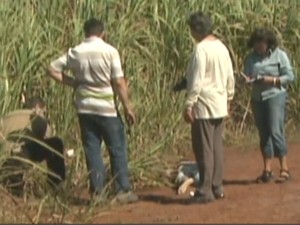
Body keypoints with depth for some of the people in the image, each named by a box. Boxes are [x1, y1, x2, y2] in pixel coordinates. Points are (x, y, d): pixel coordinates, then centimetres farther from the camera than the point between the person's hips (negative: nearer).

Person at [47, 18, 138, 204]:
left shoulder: (75, 52, 1)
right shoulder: (109, 51, -9)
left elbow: (53, 69, 3)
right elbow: (119, 83, -11)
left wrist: (74, 83, 6)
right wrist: (128, 107, -5)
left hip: (85, 107, 4)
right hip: (106, 107, -3)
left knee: (92, 150, 8)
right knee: (118, 149, 6)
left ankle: (97, 192, 9)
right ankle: (123, 190, 7)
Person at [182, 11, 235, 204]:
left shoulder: (201, 49, -16)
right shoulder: (222, 47, 8)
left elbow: (197, 81, -20)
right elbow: (230, 78, 12)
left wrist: (188, 105, -16)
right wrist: (228, 98, 22)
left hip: (204, 107, -8)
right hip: (220, 106, 8)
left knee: (204, 149, -4)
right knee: (217, 147, 12)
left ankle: (205, 191, -2)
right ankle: (217, 187, 17)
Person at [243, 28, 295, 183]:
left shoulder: (279, 55, -3)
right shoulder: (251, 57, 8)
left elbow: (290, 76, -4)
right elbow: (246, 75, 7)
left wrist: (271, 80, -16)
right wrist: (247, 79, -17)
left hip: (275, 96, -5)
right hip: (257, 98, 5)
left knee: (275, 131, -14)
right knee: (263, 134, 6)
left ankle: (284, 168, -10)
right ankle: (267, 170, 10)